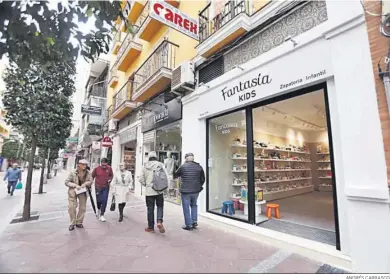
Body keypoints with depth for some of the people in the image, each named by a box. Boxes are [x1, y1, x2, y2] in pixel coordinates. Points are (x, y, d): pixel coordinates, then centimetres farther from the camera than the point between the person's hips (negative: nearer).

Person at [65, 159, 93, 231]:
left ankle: (79, 222, 26)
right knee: (72, 207, -5)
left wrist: (85, 183, -21)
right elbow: (66, 182, -12)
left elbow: (91, 181, -2)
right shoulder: (73, 173, -14)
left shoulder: (88, 173, -7)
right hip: (73, 191, -2)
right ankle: (72, 223, 14)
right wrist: (75, 185, -24)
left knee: (83, 208, 8)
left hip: (83, 191, 3)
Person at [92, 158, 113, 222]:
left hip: (106, 187, 0)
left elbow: (111, 175, 11)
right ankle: (99, 210, 44)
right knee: (99, 200, 12)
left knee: (104, 201, -4)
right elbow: (92, 177, 3)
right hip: (98, 187, 0)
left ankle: (102, 215, 7)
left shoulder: (109, 168, -7)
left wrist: (110, 180, -8)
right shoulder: (96, 168, -10)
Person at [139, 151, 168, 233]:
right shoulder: (160, 165, -3)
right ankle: (159, 221, -7)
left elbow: (141, 179, 1)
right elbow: (166, 176, -9)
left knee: (150, 209, 11)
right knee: (160, 206, 14)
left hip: (149, 191, 1)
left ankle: (151, 227, 20)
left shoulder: (145, 166, 2)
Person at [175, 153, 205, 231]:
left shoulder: (183, 166, -10)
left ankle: (188, 225, 16)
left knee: (186, 208, 9)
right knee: (194, 205, 24)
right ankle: (194, 221, 21)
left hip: (185, 191, -4)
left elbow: (175, 175, 6)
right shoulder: (199, 167, -1)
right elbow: (203, 179, 5)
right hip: (196, 191, 4)